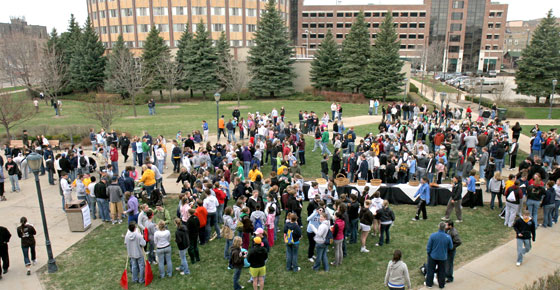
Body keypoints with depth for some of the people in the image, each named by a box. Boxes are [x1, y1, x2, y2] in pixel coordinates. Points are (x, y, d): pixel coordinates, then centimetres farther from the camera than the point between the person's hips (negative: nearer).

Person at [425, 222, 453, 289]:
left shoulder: (432, 235, -22)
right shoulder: (448, 237, -19)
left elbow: (428, 247, -12)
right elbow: (450, 247, -5)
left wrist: (428, 253, 6)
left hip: (433, 256, -1)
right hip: (443, 257, 1)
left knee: (430, 270, 16)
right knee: (441, 271, 19)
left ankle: (429, 284, 30)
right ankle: (441, 284, 33)